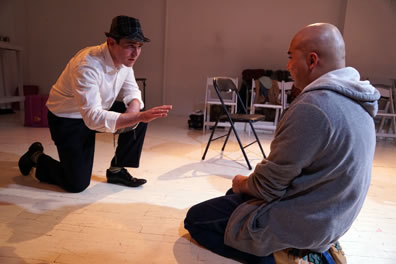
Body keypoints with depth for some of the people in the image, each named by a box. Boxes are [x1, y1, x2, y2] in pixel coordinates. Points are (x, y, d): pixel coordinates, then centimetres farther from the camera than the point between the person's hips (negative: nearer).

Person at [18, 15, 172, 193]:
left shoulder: (124, 59, -10)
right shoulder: (87, 65, -33)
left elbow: (131, 92, -1)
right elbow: (93, 118, -41)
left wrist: (133, 112, -24)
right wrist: (138, 116, -49)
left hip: (98, 110, 7)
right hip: (66, 118, -7)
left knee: (140, 115, -12)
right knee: (77, 184, -7)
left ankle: (117, 170, 3)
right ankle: (36, 157, 22)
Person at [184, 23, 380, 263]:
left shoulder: (312, 106, -29)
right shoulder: (356, 102, 3)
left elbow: (268, 186, -23)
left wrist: (242, 183, 0)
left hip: (296, 224, -9)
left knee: (195, 218, 4)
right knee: (235, 196, 26)